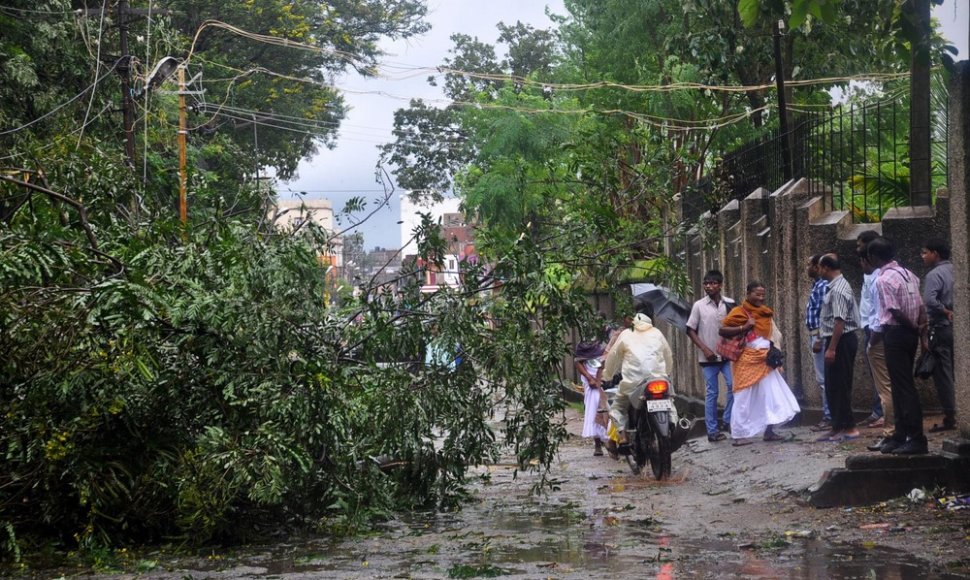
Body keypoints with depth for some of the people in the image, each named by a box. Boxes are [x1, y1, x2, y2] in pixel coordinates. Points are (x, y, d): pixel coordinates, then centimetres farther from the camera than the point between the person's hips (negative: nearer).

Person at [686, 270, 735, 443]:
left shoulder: (729, 304, 2)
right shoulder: (699, 305, -2)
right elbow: (690, 330, 0)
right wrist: (704, 349, -9)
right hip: (708, 357, -2)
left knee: (734, 385, -10)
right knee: (712, 393, 2)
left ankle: (728, 419, 7)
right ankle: (712, 431, 6)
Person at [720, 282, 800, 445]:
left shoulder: (766, 313, 14)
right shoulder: (739, 312, -6)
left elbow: (772, 336, 22)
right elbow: (722, 330, -13)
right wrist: (743, 327, -20)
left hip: (765, 361, 7)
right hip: (747, 361, -7)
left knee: (771, 395, 4)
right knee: (744, 399, -3)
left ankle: (769, 431, 10)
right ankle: (738, 435, 2)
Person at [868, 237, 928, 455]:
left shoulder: (883, 280, -14)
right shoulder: (908, 274, 11)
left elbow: (895, 312, -17)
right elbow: (921, 306, 7)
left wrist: (913, 327, -6)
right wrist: (919, 325, 6)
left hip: (895, 333, -9)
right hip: (910, 332, 9)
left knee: (904, 387, -7)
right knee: (902, 385, 14)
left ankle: (917, 439, -8)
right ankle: (901, 435, 20)